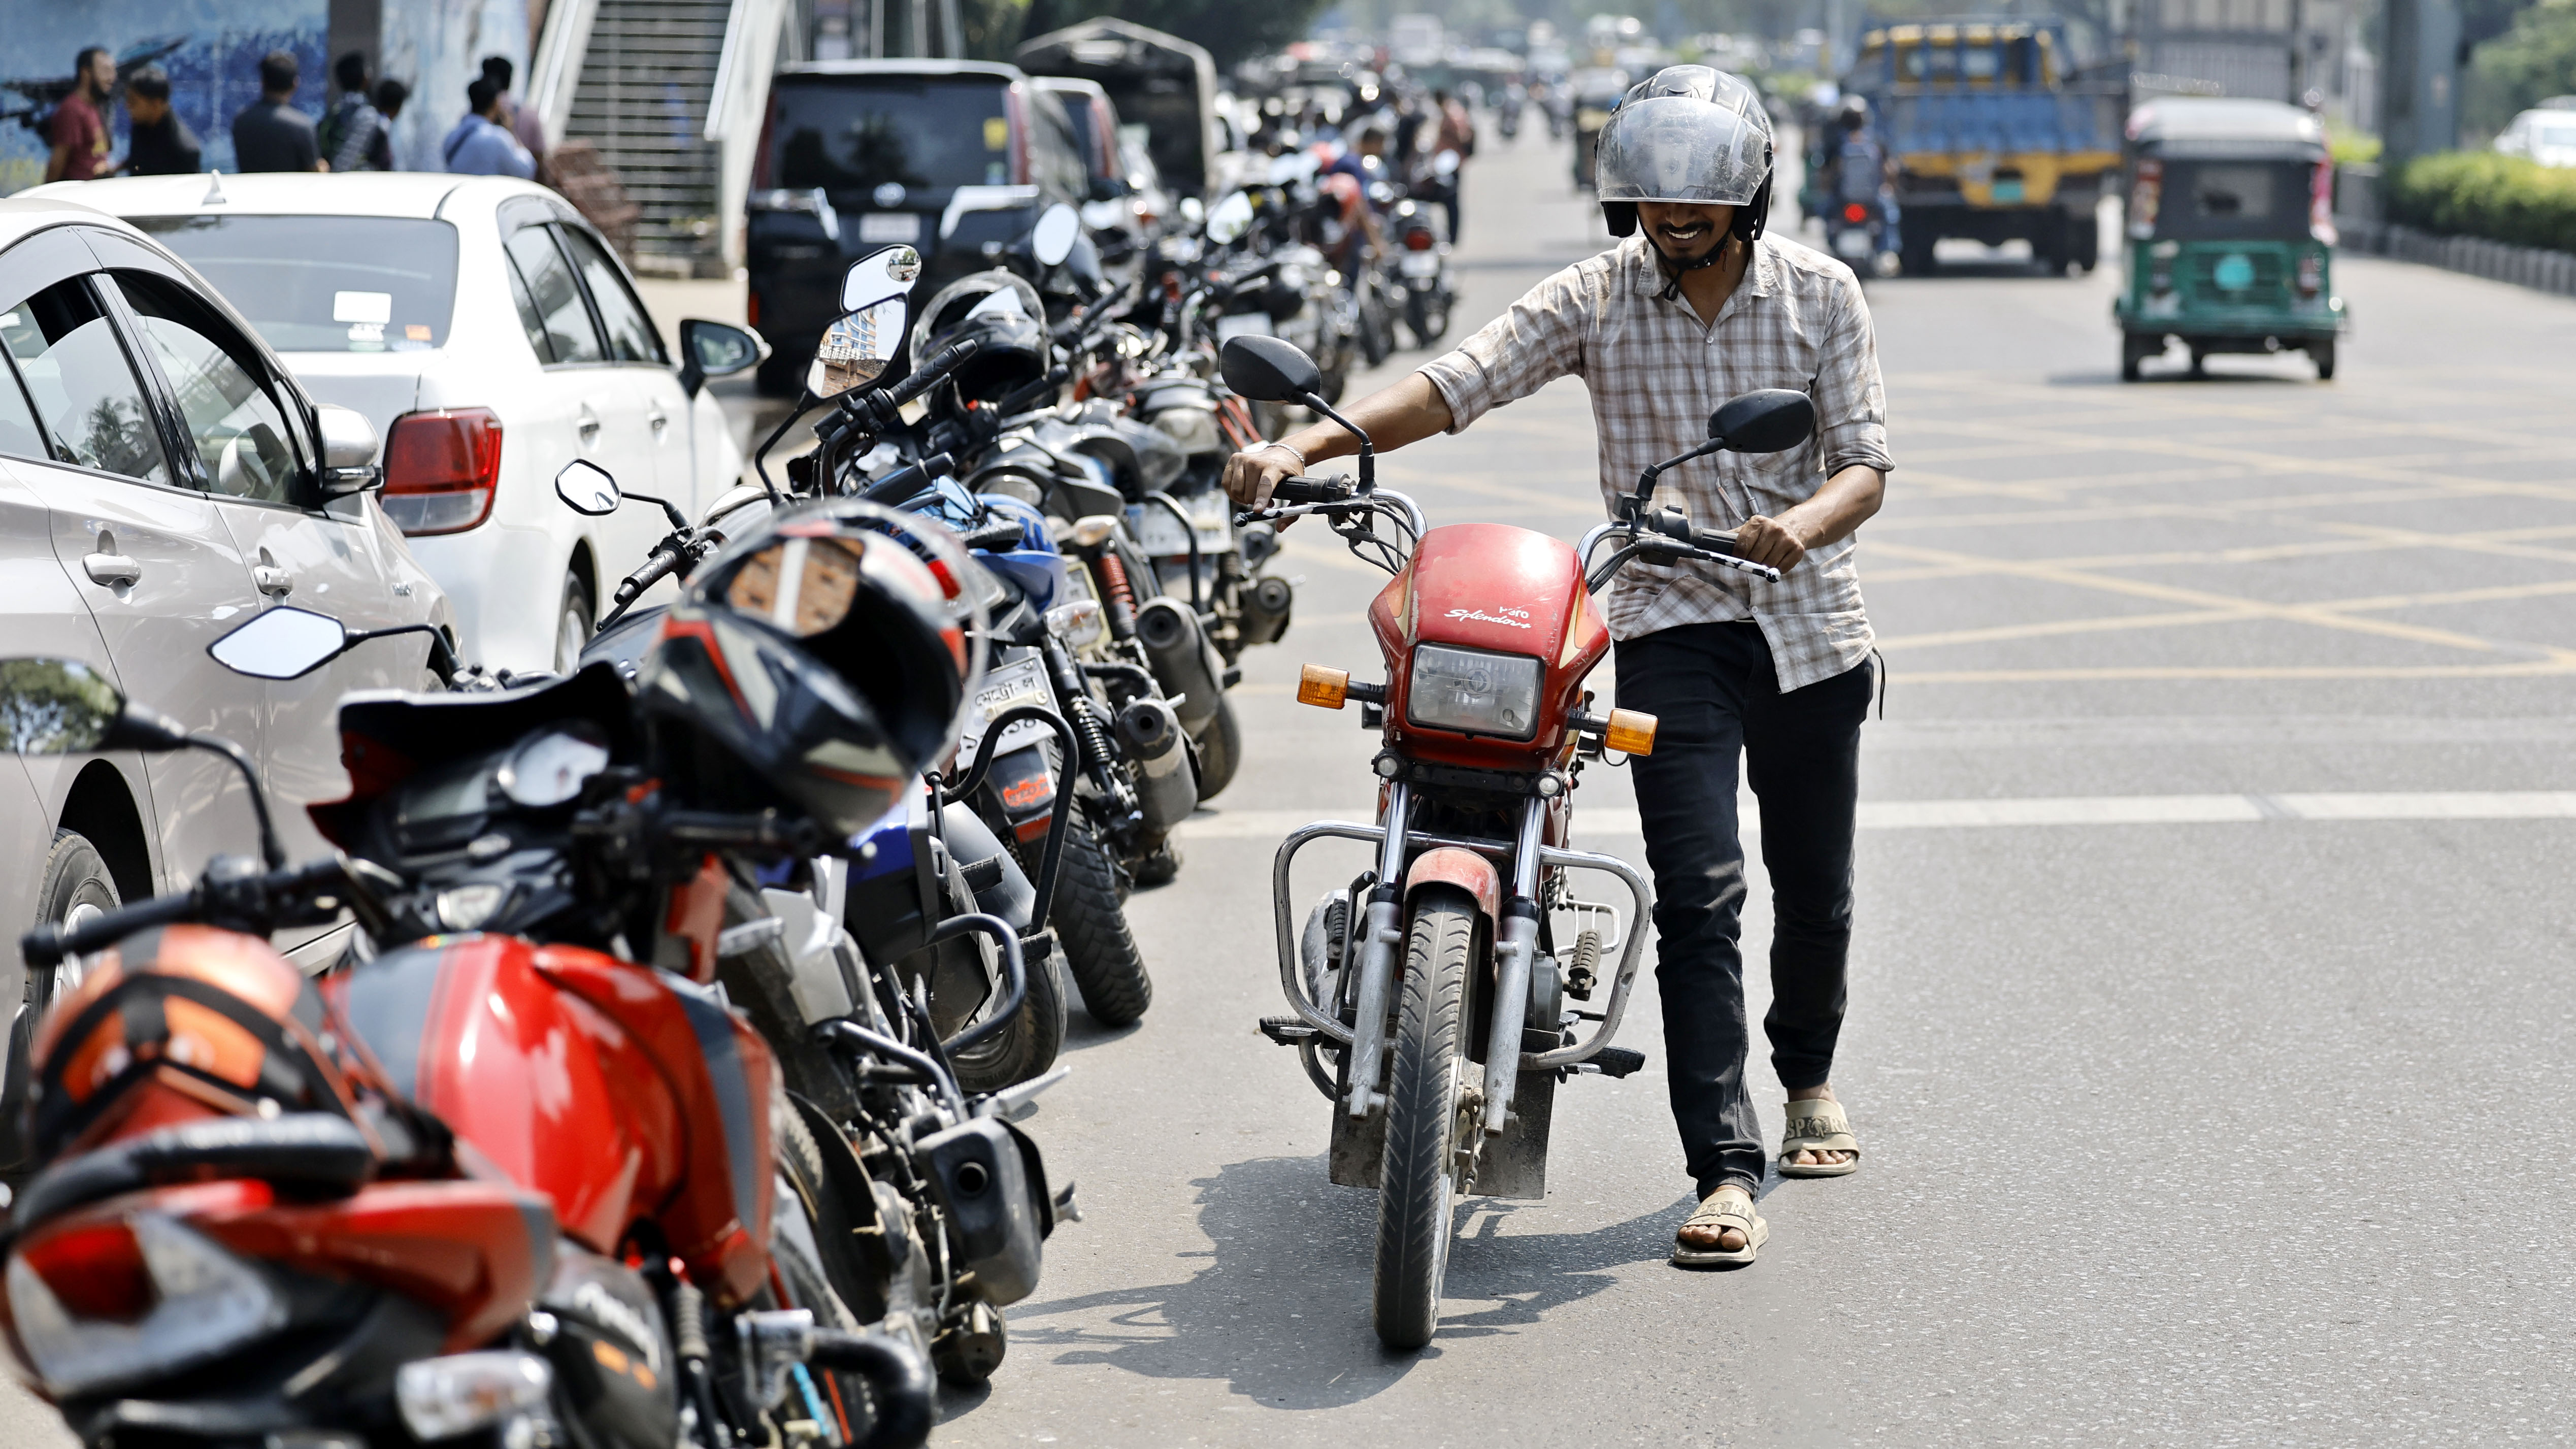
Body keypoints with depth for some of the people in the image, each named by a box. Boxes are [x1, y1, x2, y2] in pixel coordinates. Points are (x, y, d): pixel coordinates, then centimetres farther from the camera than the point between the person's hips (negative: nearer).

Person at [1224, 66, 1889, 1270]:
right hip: (1672, 626, -1)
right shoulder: (1596, 298, -2)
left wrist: (1806, 521, -28)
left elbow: (1865, 466, -4)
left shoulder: (1820, 293, -1)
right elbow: (1453, 387, -12)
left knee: (1814, 890, 14)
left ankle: (1809, 1077, 43)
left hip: (1810, 625, 2)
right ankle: (1725, 1169, -13)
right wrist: (1304, 445, -26)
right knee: (1697, 895, -13)